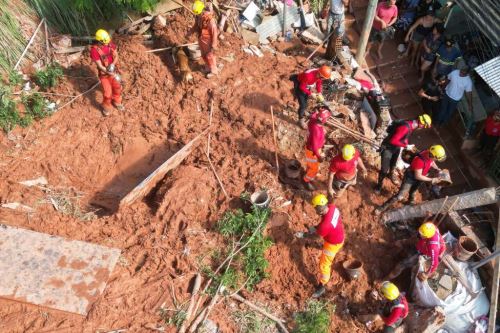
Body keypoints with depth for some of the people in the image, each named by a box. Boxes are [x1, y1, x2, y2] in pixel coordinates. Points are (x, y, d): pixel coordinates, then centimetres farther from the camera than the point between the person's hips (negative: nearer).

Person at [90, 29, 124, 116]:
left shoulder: (111, 44, -13)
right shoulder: (94, 50, -27)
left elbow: (116, 56, -2)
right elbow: (100, 66, -25)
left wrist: (113, 64, -24)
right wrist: (113, 75, -28)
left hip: (113, 70, 5)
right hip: (104, 73, -5)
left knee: (117, 88, 19)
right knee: (107, 93, -1)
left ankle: (117, 102, 48)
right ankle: (106, 107, 28)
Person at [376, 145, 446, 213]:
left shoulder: (430, 154, -17)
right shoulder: (420, 160, -41)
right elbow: (418, 176, -31)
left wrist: (437, 169, 1)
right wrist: (431, 180, -27)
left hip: (419, 177, 7)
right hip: (410, 177, -7)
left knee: (413, 192, 31)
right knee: (400, 196, -8)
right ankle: (382, 208, 2)